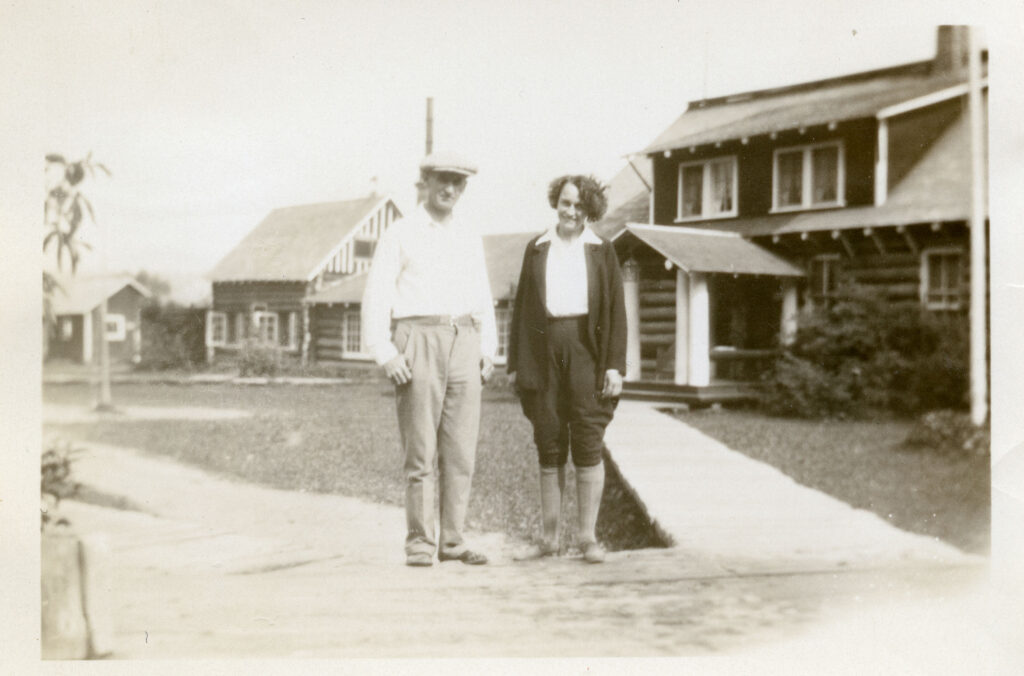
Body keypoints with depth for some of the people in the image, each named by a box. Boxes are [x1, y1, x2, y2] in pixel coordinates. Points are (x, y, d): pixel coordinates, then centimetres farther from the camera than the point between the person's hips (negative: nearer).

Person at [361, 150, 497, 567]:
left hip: (463, 345, 4)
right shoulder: (400, 234, 3)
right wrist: (385, 354, -11)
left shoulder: (470, 240, 17)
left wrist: (488, 351, 9)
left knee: (461, 451, 1)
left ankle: (452, 541, 8)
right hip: (418, 341, -4)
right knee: (420, 451, -5)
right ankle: (419, 543, 3)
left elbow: (482, 300, 20)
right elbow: (376, 297, -2)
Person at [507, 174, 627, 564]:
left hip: (586, 348, -2)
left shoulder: (602, 251, 9)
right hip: (543, 349, 2)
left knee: (588, 443, -4)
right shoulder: (536, 249, 13)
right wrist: (515, 362, 7)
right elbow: (522, 307, 13)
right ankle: (549, 537, 12)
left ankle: (588, 536, 5)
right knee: (548, 444, 4)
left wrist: (615, 365, -5)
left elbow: (616, 310, 4)